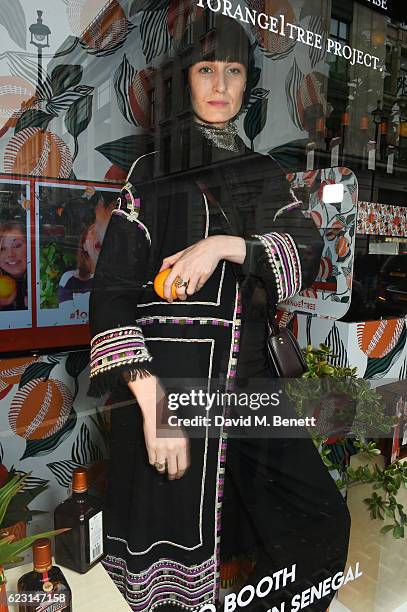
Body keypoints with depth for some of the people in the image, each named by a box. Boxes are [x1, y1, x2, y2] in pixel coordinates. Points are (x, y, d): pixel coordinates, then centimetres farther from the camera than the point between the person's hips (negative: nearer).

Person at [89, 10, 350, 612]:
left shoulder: (266, 175, 14)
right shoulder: (154, 171, 1)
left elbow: (308, 247, -3)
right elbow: (112, 291, -8)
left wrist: (225, 244, -20)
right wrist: (152, 402, -18)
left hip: (248, 383, 5)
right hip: (167, 385, -4)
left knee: (323, 522, 10)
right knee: (177, 550, 4)